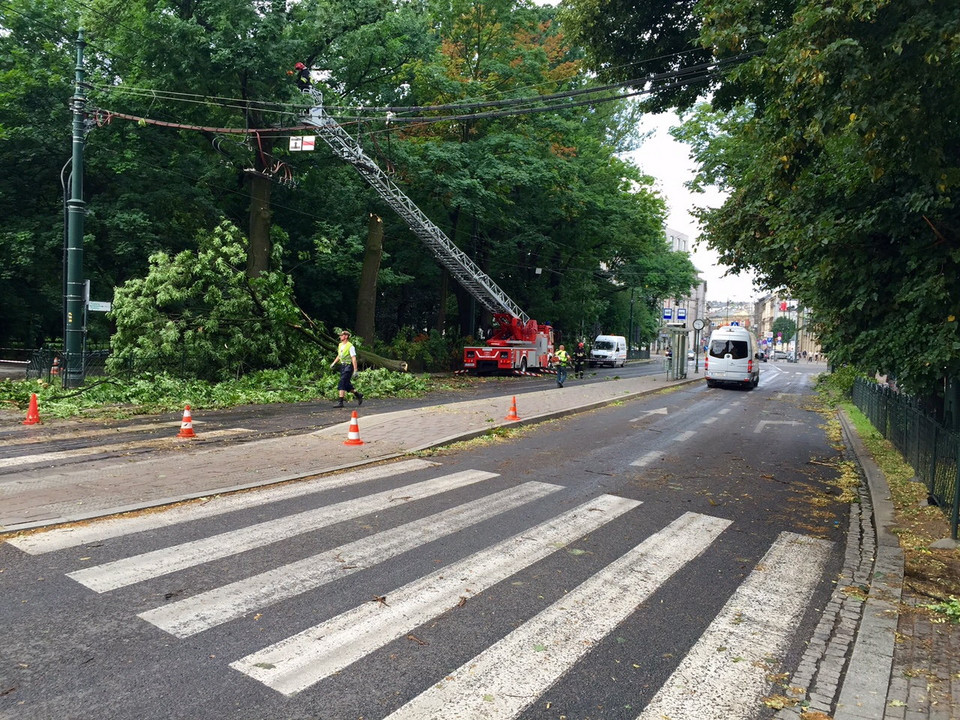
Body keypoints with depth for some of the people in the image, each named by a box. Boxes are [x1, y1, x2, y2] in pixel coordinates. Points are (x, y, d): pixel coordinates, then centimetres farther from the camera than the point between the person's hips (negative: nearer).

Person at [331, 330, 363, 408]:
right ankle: (358, 394, 29)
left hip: (348, 366, -8)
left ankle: (341, 402, -12)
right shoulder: (340, 345, 12)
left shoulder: (350, 346, -13)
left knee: (342, 384, -13)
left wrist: (355, 370, -20)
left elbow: (354, 359, -16)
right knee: (346, 384, 11)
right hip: (342, 366, 8)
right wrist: (334, 363, 14)